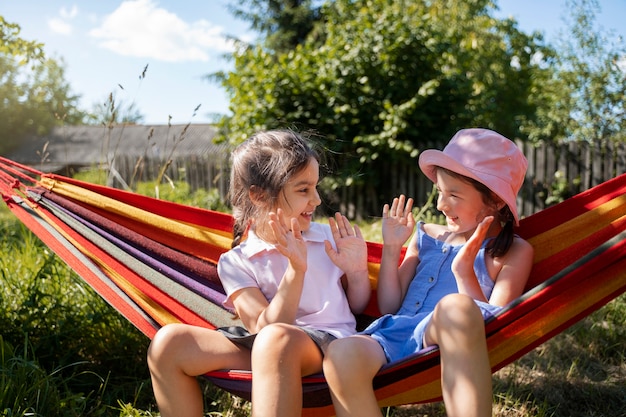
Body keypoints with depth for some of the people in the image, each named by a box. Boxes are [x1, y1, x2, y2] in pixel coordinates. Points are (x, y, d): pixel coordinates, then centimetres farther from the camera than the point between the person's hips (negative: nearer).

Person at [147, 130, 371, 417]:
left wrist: (357, 271, -2)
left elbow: (357, 307, 19)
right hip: (264, 350, 2)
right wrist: (296, 270, -20)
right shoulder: (236, 262, 3)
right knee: (168, 343, -14)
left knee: (275, 340, -37)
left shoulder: (330, 237, 10)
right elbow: (264, 327, -10)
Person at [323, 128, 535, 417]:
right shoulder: (427, 236, 23)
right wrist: (391, 248, 12)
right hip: (396, 334, 4)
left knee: (455, 307, -42)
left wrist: (465, 272, -11)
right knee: (341, 355, -35)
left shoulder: (514, 251, 12)